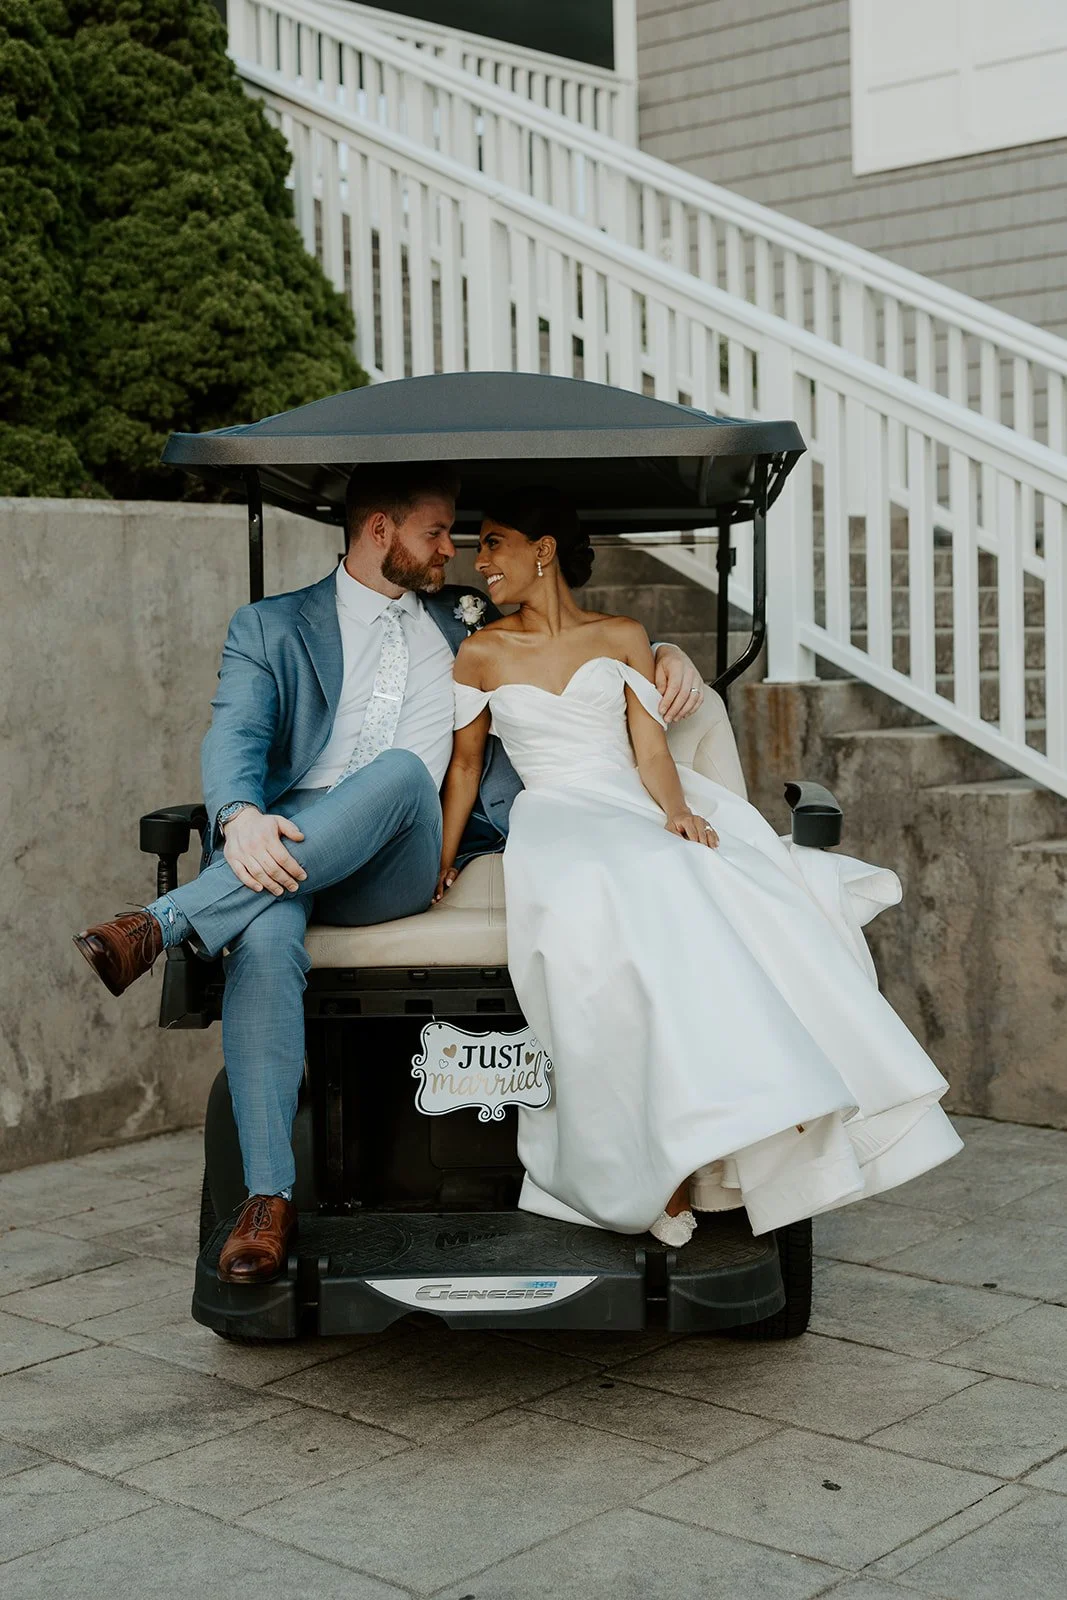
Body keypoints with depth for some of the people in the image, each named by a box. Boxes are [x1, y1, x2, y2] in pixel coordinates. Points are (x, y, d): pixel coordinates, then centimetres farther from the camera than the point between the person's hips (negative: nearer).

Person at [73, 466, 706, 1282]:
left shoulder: (470, 622, 27)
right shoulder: (271, 626, 17)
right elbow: (235, 735, 0)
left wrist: (666, 651, 11)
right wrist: (241, 817, -24)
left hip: (401, 866, 1)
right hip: (286, 841, -1)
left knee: (403, 771, -34)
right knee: (264, 938, -36)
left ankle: (163, 923, -40)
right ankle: (270, 1197, -34)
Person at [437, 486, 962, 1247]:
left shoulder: (623, 637, 14)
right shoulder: (482, 653, 14)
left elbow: (652, 751, 7)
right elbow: (466, 762, 15)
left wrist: (676, 810, -13)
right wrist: (444, 860, 5)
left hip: (638, 811, 2)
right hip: (558, 820, -2)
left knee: (732, 881, -31)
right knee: (605, 895, -37)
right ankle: (669, 1156, -36)